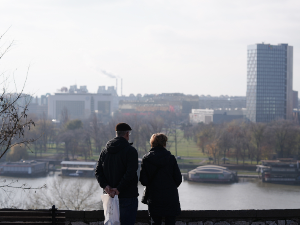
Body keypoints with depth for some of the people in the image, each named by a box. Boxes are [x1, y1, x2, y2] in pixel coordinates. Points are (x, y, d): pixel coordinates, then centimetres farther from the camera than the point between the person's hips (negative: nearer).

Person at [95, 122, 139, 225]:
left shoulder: (105, 150, 10)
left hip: (110, 196, 6)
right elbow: (130, 173, -20)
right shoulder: (130, 151, -9)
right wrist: (119, 189, -17)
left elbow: (98, 171, 4)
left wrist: (105, 186, -7)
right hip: (127, 195, -6)